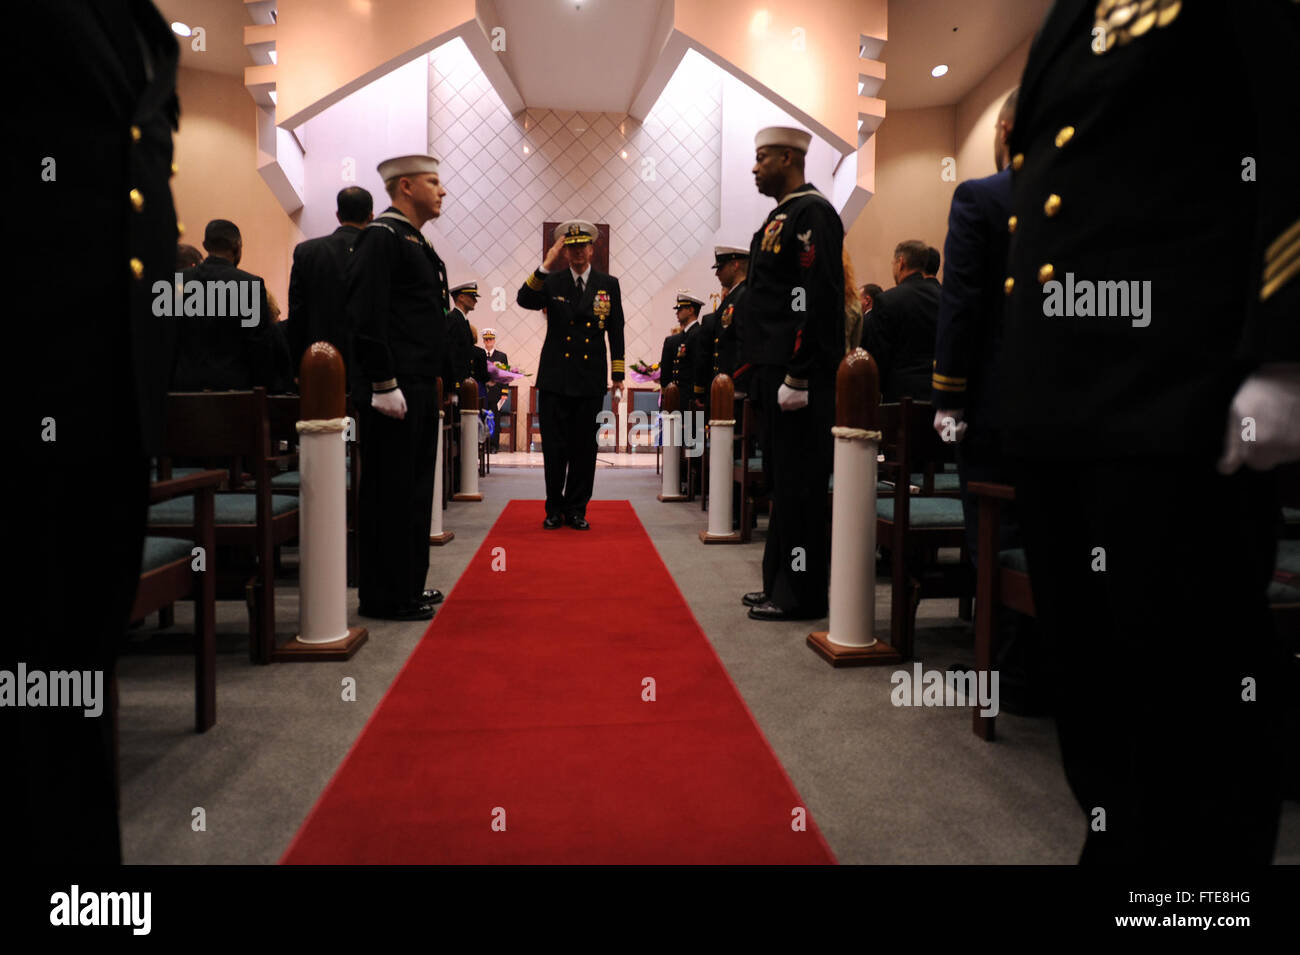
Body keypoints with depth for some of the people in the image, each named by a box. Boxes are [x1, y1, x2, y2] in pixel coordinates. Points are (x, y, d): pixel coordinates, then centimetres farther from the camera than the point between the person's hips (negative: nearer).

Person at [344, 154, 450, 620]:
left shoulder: (415, 241, 21)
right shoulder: (382, 236, -9)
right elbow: (365, 315, -18)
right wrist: (384, 385, -20)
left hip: (420, 388, 10)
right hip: (394, 390, -10)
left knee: (416, 486, 15)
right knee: (391, 490, -4)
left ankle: (409, 584, 26)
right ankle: (386, 596, 5)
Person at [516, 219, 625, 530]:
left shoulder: (608, 285, 8)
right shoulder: (551, 282, 6)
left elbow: (616, 332, 9)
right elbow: (524, 300, -12)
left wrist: (618, 375, 5)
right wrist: (546, 266, -22)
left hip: (590, 381, 1)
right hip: (555, 378, 0)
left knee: (584, 448, 5)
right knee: (554, 448, 2)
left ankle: (576, 509, 16)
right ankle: (554, 509, 15)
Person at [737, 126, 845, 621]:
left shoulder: (811, 213, -9)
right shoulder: (781, 216, 21)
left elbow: (815, 299, -18)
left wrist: (796, 376, -22)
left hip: (799, 377, -10)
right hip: (774, 373, 10)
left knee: (798, 484, -5)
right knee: (781, 481, 13)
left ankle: (801, 596, 3)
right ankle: (780, 584, 23)